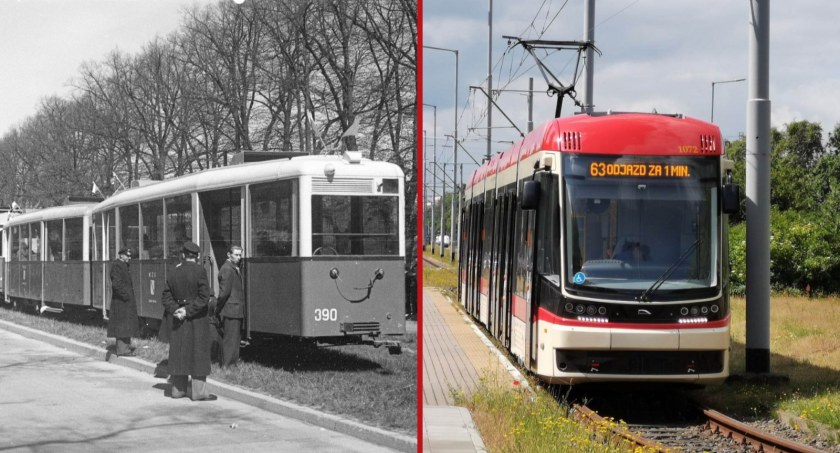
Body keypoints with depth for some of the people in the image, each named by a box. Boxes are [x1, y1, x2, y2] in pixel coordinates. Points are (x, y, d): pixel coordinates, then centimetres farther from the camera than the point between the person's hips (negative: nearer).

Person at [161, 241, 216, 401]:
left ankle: (178, 389, 19)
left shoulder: (173, 273, 4)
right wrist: (188, 310, -13)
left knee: (179, 353, 12)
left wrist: (175, 309, -6)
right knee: (198, 353, 0)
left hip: (179, 321, 5)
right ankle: (198, 392, 1)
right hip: (198, 320, -5)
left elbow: (166, 297, 5)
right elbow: (204, 297, -17)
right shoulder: (199, 270, -12)